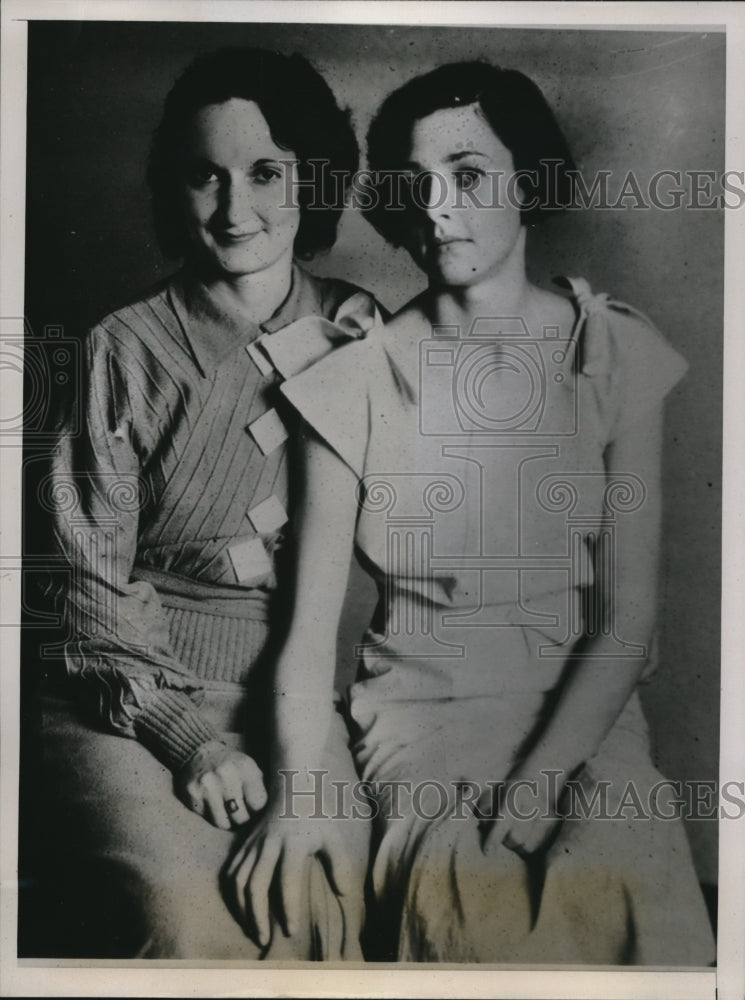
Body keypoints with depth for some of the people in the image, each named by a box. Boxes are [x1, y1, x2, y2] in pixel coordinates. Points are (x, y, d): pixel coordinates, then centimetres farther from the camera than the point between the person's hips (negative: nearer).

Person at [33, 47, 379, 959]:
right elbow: (94, 576, -2)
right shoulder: (126, 350, -1)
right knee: (185, 918, -24)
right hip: (138, 698, -1)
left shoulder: (360, 333, 6)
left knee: (319, 901, -22)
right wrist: (189, 736, -11)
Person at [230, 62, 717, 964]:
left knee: (621, 887, -25)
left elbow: (628, 618, -5)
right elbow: (310, 628, -4)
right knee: (481, 899, -26)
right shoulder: (356, 381, -3)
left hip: (580, 709, 1)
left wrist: (536, 780, -16)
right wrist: (298, 787, -19)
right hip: (421, 707, -1)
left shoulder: (614, 353, -1)